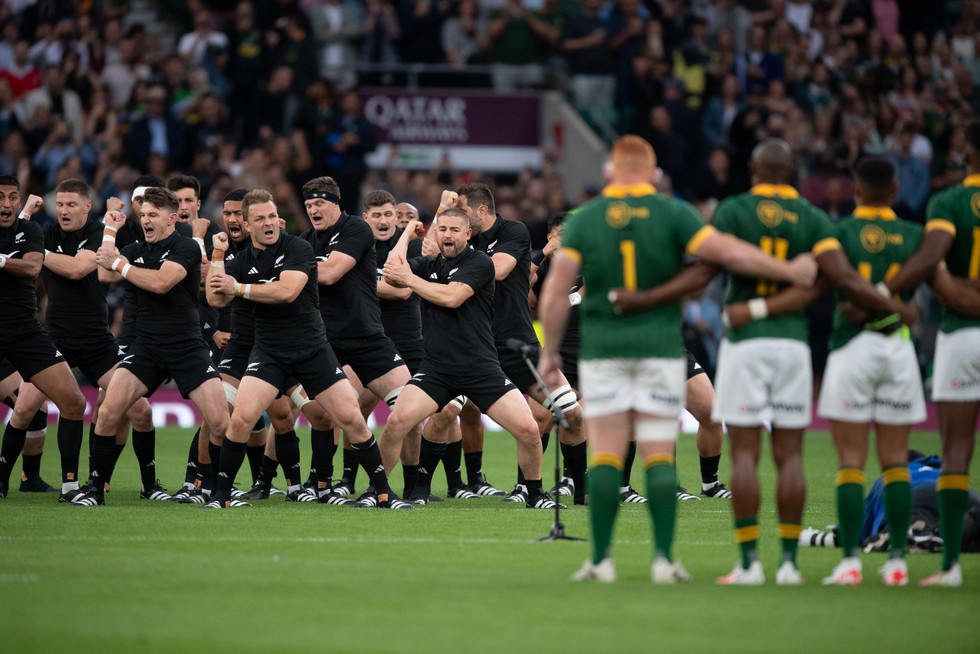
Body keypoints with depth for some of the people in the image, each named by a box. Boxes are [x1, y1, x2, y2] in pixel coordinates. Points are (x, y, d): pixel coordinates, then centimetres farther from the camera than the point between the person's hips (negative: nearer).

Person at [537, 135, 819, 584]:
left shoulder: (584, 219, 0)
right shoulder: (673, 214, -3)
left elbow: (555, 291, -5)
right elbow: (730, 253, -12)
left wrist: (550, 351, 4)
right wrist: (791, 272, -2)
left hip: (602, 351, 0)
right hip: (660, 348, 0)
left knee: (605, 458, 2)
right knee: (659, 458, 2)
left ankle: (601, 559, -2)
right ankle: (663, 558, -4)